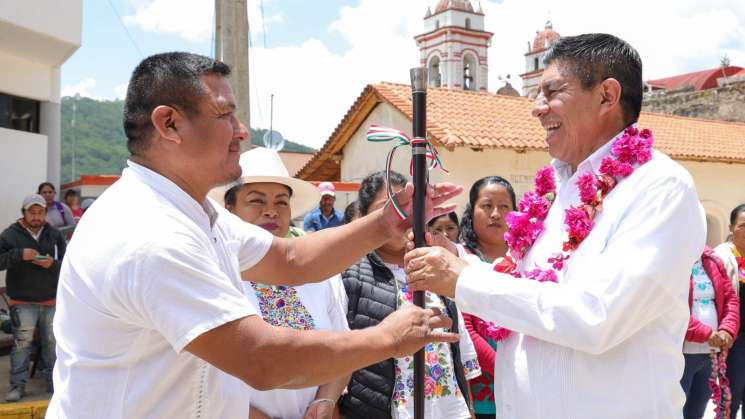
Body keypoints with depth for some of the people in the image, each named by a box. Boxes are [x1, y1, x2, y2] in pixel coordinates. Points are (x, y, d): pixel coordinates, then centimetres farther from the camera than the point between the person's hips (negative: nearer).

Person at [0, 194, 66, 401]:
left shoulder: (55, 235, 5)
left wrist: (53, 264, -16)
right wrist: (19, 254, -24)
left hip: (51, 300, 3)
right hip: (22, 302, -2)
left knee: (52, 342, 9)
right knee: (22, 343, 0)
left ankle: (53, 381, 20)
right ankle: (18, 384, 10)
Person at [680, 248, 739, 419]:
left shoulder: (713, 261, 13)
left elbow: (731, 298, 12)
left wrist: (727, 330, -6)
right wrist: (706, 334, -20)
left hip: (711, 353, 7)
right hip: (681, 353, -7)